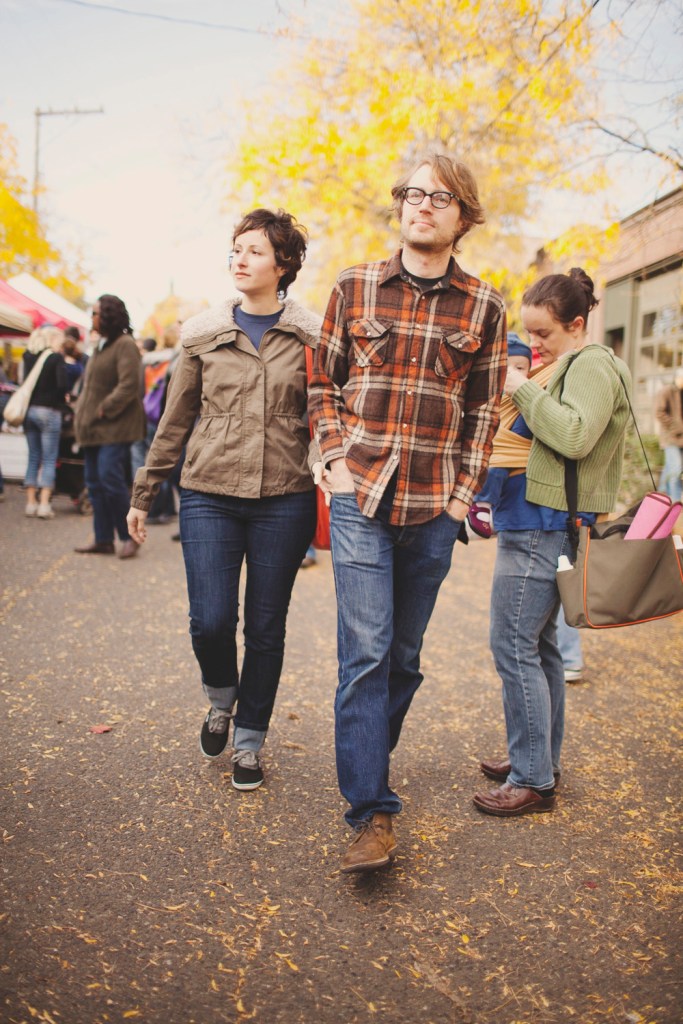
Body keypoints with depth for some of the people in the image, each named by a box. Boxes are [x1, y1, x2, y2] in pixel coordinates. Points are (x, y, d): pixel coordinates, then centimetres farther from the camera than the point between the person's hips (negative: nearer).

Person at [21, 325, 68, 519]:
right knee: (49, 459, -1)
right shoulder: (56, 358, -9)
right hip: (49, 411, -5)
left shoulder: (29, 357, 8)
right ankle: (44, 504, -6)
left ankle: (31, 502, 13)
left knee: (33, 457, 12)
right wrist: (60, 399, 0)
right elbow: (62, 384, -15)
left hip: (29, 410, 5)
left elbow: (25, 383, 9)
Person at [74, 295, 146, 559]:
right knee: (95, 482, 9)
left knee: (110, 479, -15)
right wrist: (82, 413, 13)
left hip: (114, 427, -10)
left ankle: (128, 536, -2)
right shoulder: (101, 345, 18)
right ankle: (103, 539, 15)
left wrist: (105, 409, -19)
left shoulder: (125, 345, -11)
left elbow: (129, 385, -20)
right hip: (94, 428, 10)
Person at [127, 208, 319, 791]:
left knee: (266, 628, 6)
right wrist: (144, 494, 14)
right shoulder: (203, 334, 6)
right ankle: (221, 702, 27)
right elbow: (176, 421, 12)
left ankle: (249, 742, 25)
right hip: (209, 495, 1)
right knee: (210, 622, -7)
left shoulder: (311, 336, 2)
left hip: (284, 499, -1)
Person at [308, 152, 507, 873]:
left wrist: (465, 488, 3)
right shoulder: (354, 288, 5)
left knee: (404, 656, 12)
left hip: (433, 508, 2)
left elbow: (484, 408, 11)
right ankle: (372, 814, -3)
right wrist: (335, 456, 0)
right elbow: (324, 382, 12)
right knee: (365, 653, -8)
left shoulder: (483, 307, 6)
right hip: (361, 498, -1)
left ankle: (365, 764, 34)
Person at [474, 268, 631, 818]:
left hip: (545, 527, -11)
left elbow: (575, 436, -26)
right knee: (539, 644, 16)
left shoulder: (592, 365, -10)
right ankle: (542, 759, 27)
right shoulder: (565, 366, 20)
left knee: (514, 647, -8)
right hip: (542, 526, 11)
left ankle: (532, 780, 0)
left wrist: (524, 389, -18)